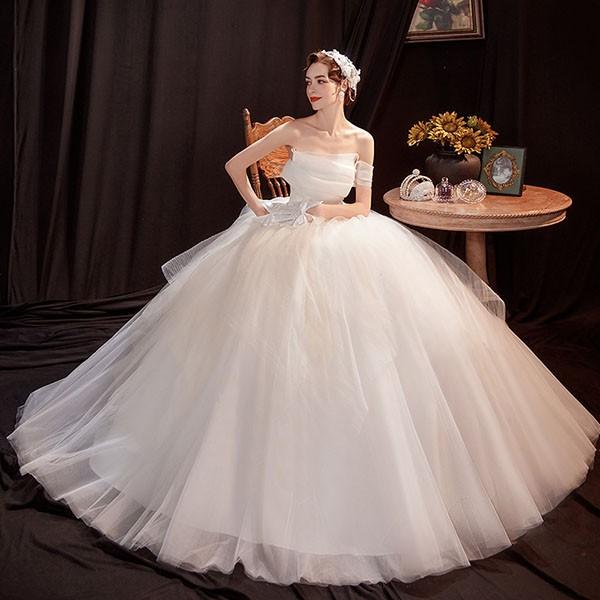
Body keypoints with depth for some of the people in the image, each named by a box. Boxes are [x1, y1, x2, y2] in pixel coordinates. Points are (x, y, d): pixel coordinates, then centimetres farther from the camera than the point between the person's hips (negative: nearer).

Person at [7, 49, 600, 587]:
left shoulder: (362, 140, 4)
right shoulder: (294, 130, 3)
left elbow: (365, 205, 7)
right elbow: (235, 164, 12)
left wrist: (338, 211, -12)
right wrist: (255, 205, 3)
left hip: (343, 244, 0)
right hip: (284, 241, 0)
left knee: (354, 353, -6)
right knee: (274, 350, -5)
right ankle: (276, 474, 11)